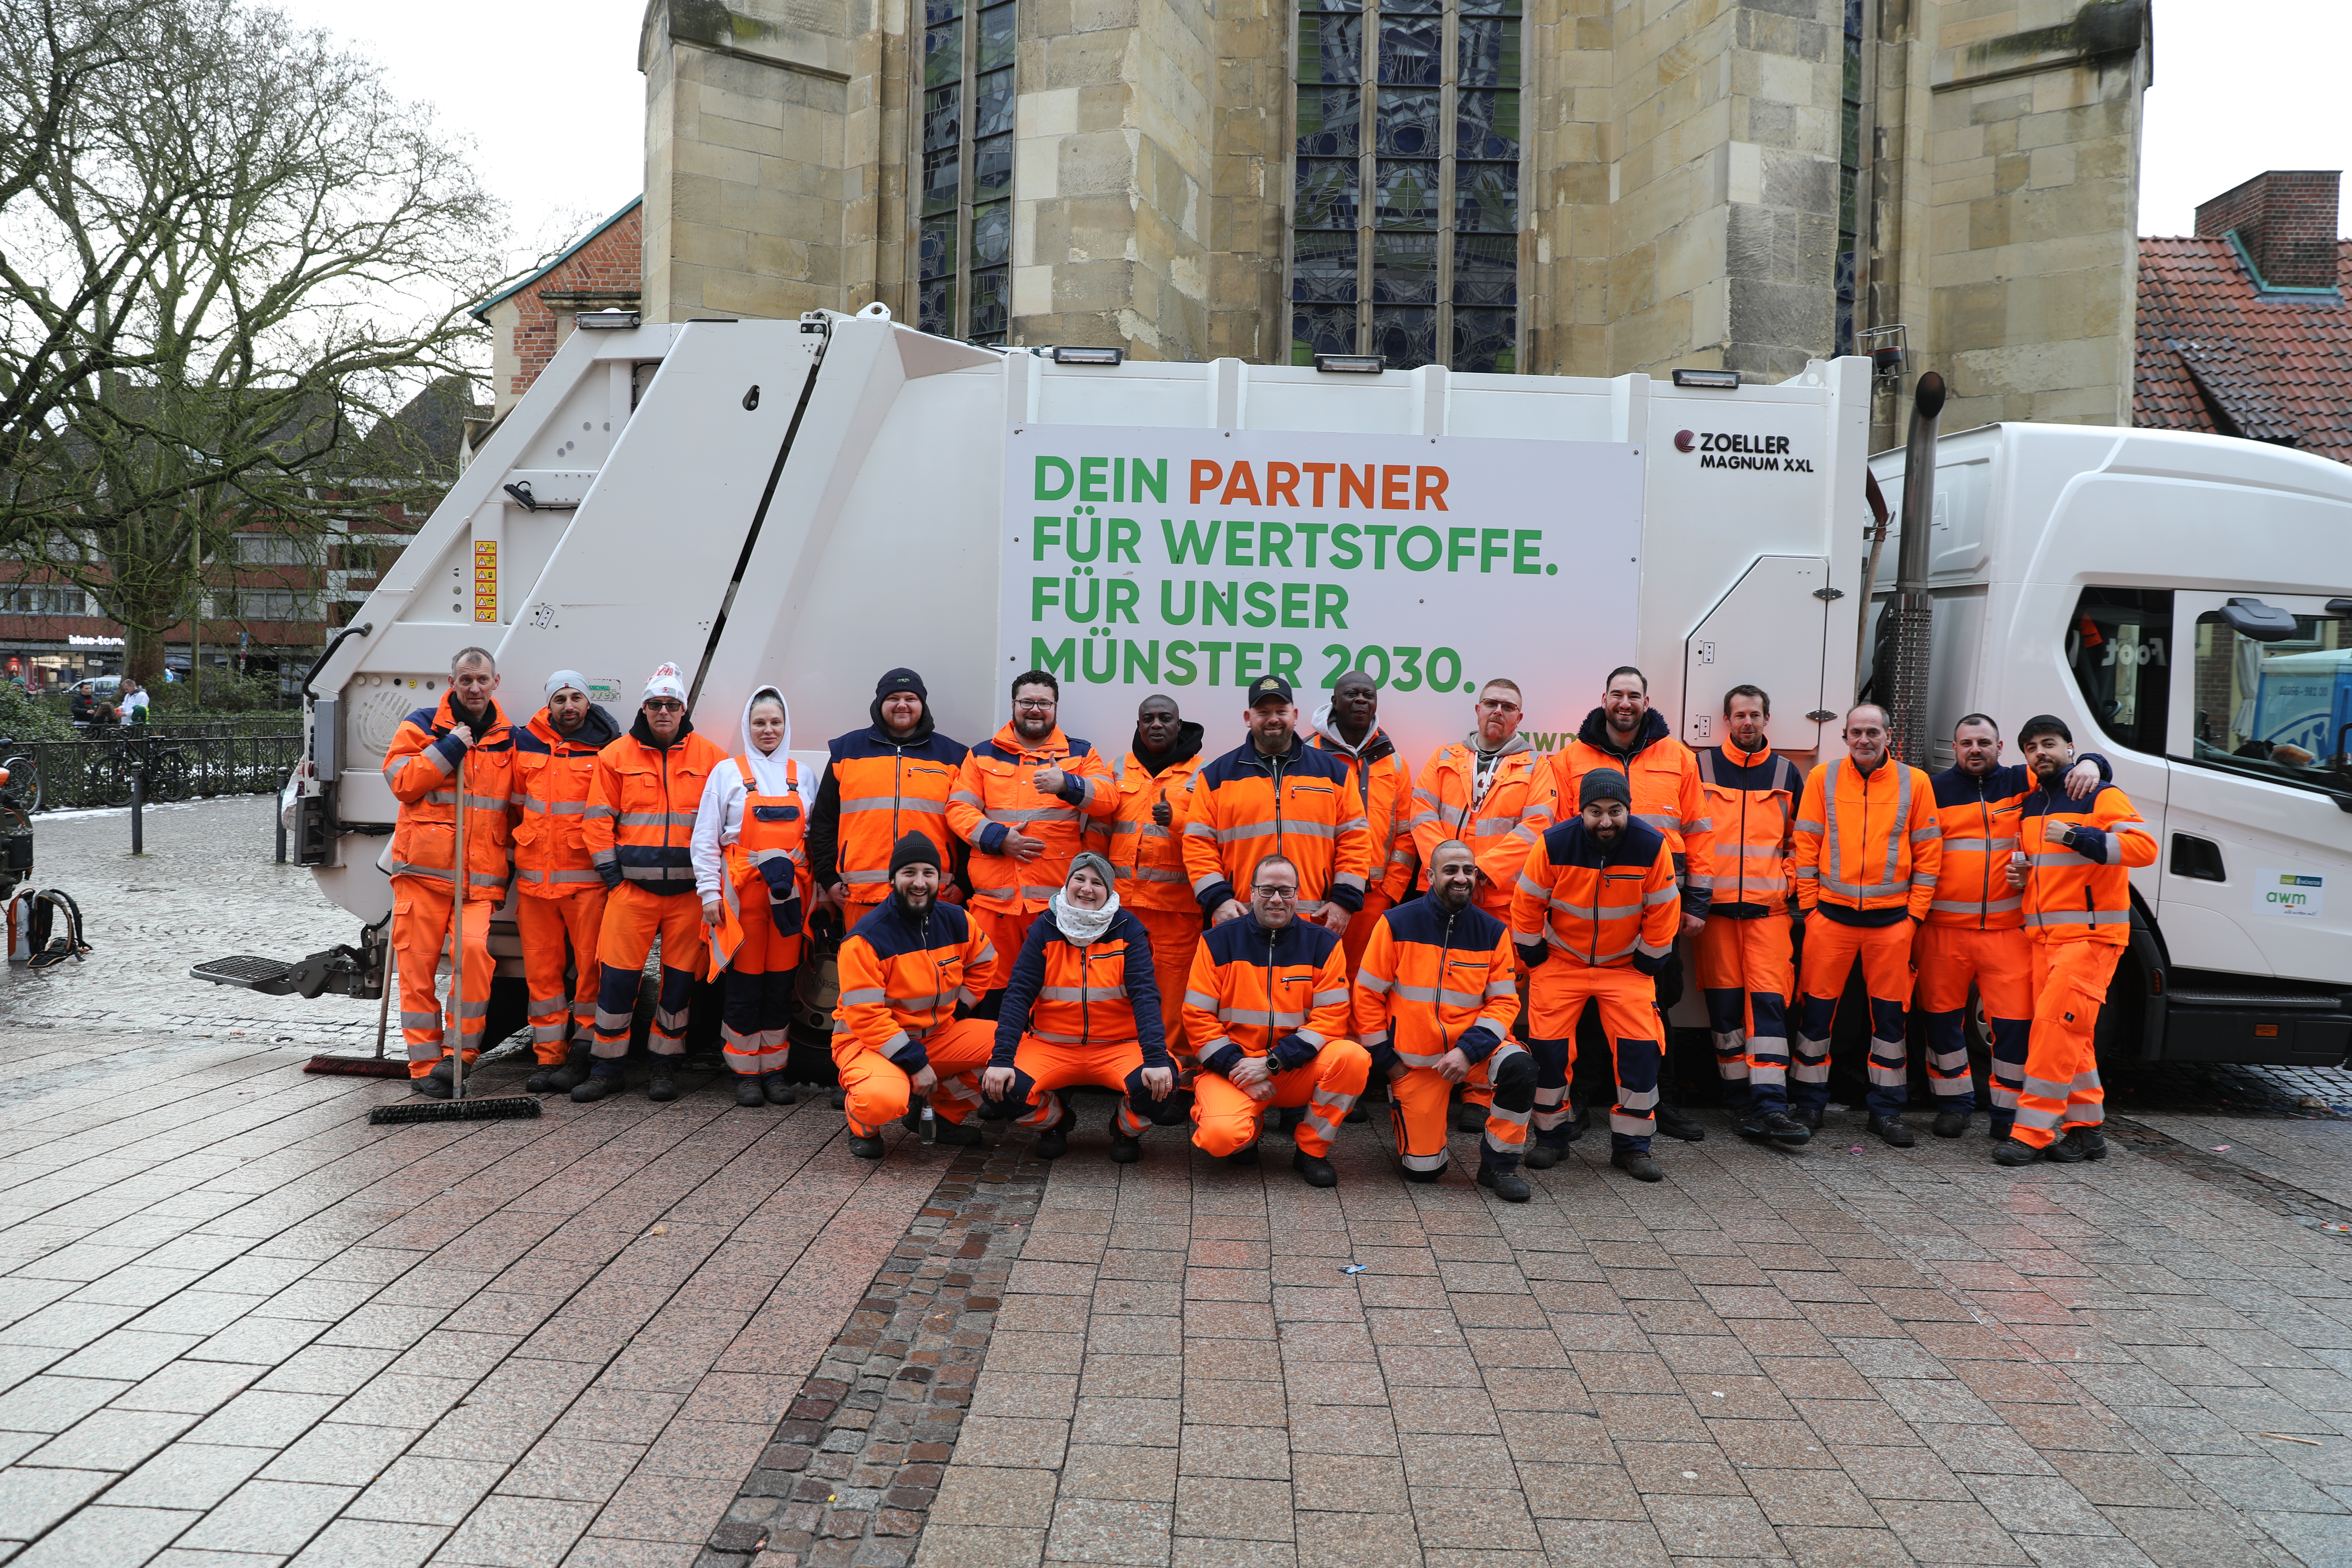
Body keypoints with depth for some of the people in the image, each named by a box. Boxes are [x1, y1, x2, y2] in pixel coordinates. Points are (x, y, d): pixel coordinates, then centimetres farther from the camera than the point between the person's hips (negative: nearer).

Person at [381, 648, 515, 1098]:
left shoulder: (508, 739, 14)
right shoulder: (421, 726, 5)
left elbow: (516, 806, 21)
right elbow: (401, 782, -7)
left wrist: (515, 859, 12)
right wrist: (451, 747, -11)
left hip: (481, 875, 1)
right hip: (423, 867, -1)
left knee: (475, 947, -20)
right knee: (418, 963, 0)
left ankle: (460, 1050, -7)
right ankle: (425, 1064, 8)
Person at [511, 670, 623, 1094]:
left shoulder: (607, 748, -1)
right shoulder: (527, 745, 10)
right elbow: (516, 803, 22)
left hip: (588, 878, -3)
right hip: (534, 877, 4)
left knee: (592, 966, -2)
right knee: (541, 970, 6)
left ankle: (581, 1054, 9)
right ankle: (549, 1057, 14)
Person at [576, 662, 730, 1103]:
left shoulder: (710, 757, 5)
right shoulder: (617, 755, 6)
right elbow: (599, 818, 6)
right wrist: (611, 872, 0)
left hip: (689, 889, 0)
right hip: (631, 885, 0)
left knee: (680, 977, 5)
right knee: (618, 976, -1)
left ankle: (665, 1067, 18)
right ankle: (606, 1070, 11)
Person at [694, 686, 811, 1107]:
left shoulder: (801, 776, 13)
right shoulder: (728, 772, 4)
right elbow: (705, 838, 2)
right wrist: (709, 892, -5)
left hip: (789, 893, 3)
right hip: (742, 892, -3)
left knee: (781, 982, 5)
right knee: (745, 984, 0)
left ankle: (774, 1069, 15)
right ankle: (745, 1073, 10)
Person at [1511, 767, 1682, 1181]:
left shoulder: (1653, 847, -18)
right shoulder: (1554, 844, -20)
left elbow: (1662, 912, -6)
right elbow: (1527, 904, -7)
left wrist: (1648, 964, -1)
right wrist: (1534, 958, -2)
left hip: (1626, 964, 0)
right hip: (1560, 959, 0)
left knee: (1640, 1048, -7)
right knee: (1548, 1046, -3)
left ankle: (1632, 1146, 8)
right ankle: (1551, 1136, 16)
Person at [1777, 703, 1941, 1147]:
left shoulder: (1915, 783, 3)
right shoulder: (1823, 777, 2)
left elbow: (1928, 852, 5)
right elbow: (1806, 844, 3)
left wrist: (1915, 913, 0)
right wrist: (1809, 905, -1)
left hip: (1891, 918, 1)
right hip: (1831, 914, 0)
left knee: (1890, 1013, 6)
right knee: (1817, 1009, 3)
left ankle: (1886, 1110, 17)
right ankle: (1810, 1104, 15)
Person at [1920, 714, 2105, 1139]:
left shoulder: (2022, 783, 8)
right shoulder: (1934, 790, 7)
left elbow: (2076, 761, 12)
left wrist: (2089, 765, -13)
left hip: (2008, 930, 0)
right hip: (1944, 929, 0)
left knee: (2014, 1021, -3)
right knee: (1941, 1018, 6)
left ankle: (2008, 1112, 11)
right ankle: (1955, 1104, 23)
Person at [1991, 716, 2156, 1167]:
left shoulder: (2101, 797, -4)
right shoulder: (2029, 808, 18)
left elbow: (2144, 846, -17)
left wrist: (2077, 837, -24)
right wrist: (2018, 873, 9)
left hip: (2090, 934, -7)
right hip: (2042, 936, 7)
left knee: (2055, 1023, -14)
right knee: (2071, 1034, 9)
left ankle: (2033, 1132, -14)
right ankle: (2085, 1129, 16)